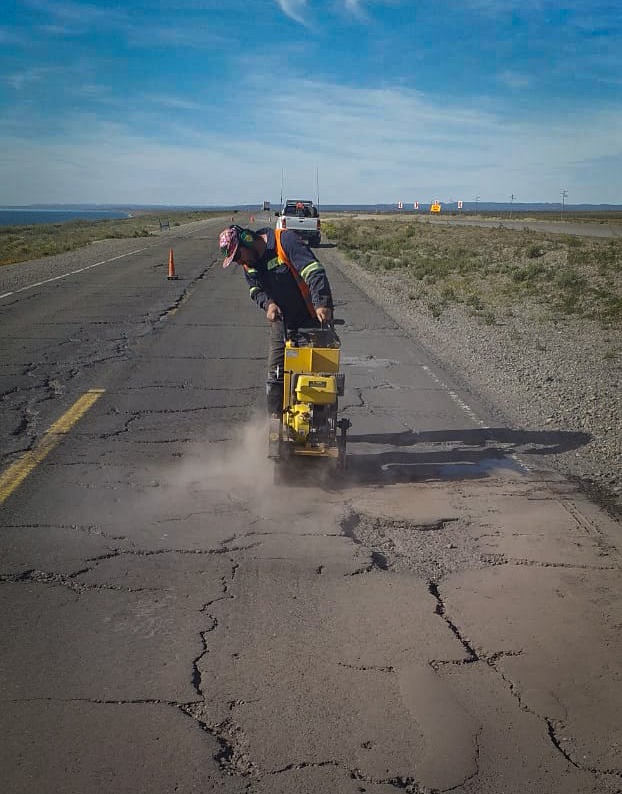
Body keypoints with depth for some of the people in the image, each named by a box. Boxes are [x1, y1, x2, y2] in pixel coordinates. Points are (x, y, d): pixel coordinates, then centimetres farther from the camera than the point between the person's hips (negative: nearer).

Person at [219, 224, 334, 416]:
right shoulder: (248, 262, 3)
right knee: (276, 374, 5)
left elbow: (313, 271, -29)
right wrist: (268, 304, -18)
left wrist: (322, 304, -40)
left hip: (312, 319, -6)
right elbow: (256, 289, 5)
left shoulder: (285, 240, -21)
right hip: (281, 321, 7)